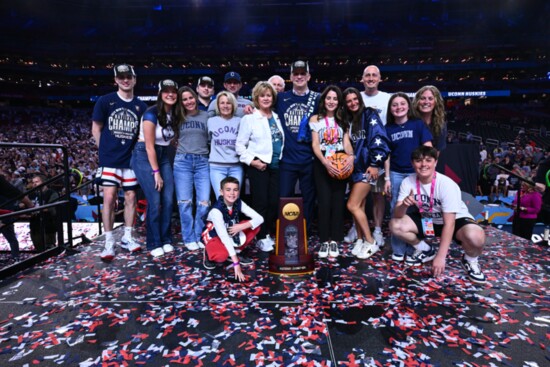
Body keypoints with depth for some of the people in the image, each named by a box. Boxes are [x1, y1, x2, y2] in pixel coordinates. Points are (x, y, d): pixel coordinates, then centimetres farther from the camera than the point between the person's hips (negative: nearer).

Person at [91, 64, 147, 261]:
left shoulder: (141, 106, 6)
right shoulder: (105, 101, 0)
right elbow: (96, 129, 5)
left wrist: (136, 150, 3)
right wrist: (106, 150, 1)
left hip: (131, 159, 3)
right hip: (109, 159, -2)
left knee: (130, 198, 6)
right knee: (109, 198, -5)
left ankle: (127, 237, 19)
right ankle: (109, 242, 3)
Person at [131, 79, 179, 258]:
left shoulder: (174, 114, 4)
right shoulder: (151, 114, -17)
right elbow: (149, 146, -17)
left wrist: (162, 169, 6)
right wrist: (156, 172, -15)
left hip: (164, 156, 6)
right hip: (145, 157, -6)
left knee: (168, 200, 1)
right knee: (155, 202, -9)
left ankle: (166, 240, 14)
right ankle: (154, 244, 6)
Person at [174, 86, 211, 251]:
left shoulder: (206, 116, 8)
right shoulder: (178, 118, 12)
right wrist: (181, 149, 5)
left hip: (202, 162, 0)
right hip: (182, 161, 1)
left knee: (204, 202, -3)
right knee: (185, 202, 1)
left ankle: (199, 236, 14)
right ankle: (189, 238, 13)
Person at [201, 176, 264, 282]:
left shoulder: (239, 203, -16)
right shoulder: (216, 210, -32)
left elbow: (259, 219, -17)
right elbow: (223, 236, -37)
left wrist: (241, 227, -33)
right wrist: (236, 263, -40)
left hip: (231, 233, 6)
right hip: (215, 236, -6)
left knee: (256, 225, -14)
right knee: (222, 255, -38)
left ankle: (237, 252, 1)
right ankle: (209, 254, -1)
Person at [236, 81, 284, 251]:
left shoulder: (277, 117, 14)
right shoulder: (249, 118, -2)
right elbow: (240, 145, -5)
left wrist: (282, 158, 7)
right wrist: (252, 161, -14)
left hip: (276, 166, 5)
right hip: (258, 166, -5)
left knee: (275, 202, 5)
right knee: (261, 202, -2)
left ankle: (271, 234, 19)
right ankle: (262, 237, 10)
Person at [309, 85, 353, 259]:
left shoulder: (343, 120, 13)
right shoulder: (315, 119, 6)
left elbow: (347, 142, 3)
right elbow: (315, 145, -3)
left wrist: (351, 157, -18)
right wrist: (325, 162, -19)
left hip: (340, 163, 2)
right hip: (322, 163, -2)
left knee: (338, 201, 0)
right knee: (324, 202, -7)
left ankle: (334, 240, 8)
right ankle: (324, 241, 2)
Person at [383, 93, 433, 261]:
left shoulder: (418, 124, 1)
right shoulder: (388, 128, 7)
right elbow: (387, 155, 8)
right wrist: (387, 178, 5)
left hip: (415, 173, -2)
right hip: (396, 174, 2)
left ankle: (413, 249, 16)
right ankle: (398, 249, 16)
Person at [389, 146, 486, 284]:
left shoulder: (447, 184, -29)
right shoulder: (408, 182, -17)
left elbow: (449, 223, -29)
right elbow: (397, 215, -19)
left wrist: (441, 256, -32)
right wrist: (404, 205, -44)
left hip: (455, 220, -4)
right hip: (427, 220, 4)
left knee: (475, 237, -36)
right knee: (395, 225, -18)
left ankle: (470, 260, 2)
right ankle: (426, 250, 10)